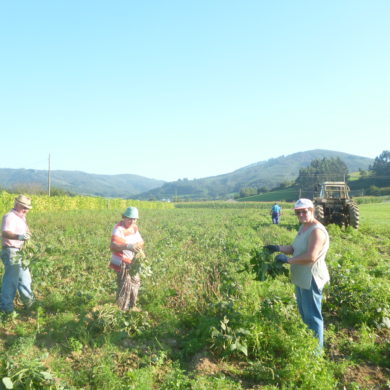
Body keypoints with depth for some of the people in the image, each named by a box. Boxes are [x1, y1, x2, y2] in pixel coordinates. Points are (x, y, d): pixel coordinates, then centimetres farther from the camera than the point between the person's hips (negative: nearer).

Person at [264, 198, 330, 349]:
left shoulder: (316, 230, -20)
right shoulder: (303, 227, 11)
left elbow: (311, 257, -28)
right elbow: (296, 249, 16)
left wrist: (287, 260, -22)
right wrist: (278, 248, 4)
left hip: (311, 279, -10)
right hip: (302, 278, 10)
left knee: (312, 315, 3)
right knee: (304, 312, 22)